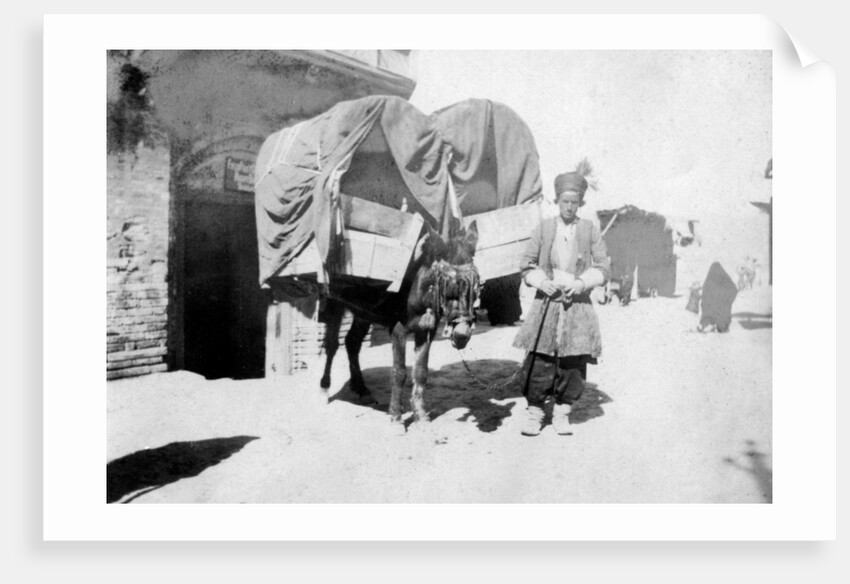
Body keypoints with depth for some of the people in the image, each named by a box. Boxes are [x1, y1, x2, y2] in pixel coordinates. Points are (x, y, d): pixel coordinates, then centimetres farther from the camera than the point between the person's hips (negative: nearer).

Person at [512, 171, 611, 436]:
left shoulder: (590, 230, 5)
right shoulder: (544, 228, 5)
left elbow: (604, 267, 6)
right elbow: (526, 264, 9)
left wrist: (582, 281, -10)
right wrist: (541, 281, -8)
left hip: (578, 304, 1)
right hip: (547, 302, 0)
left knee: (574, 363, 1)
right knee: (539, 360, -3)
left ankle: (562, 413, 20)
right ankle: (534, 411, 14)